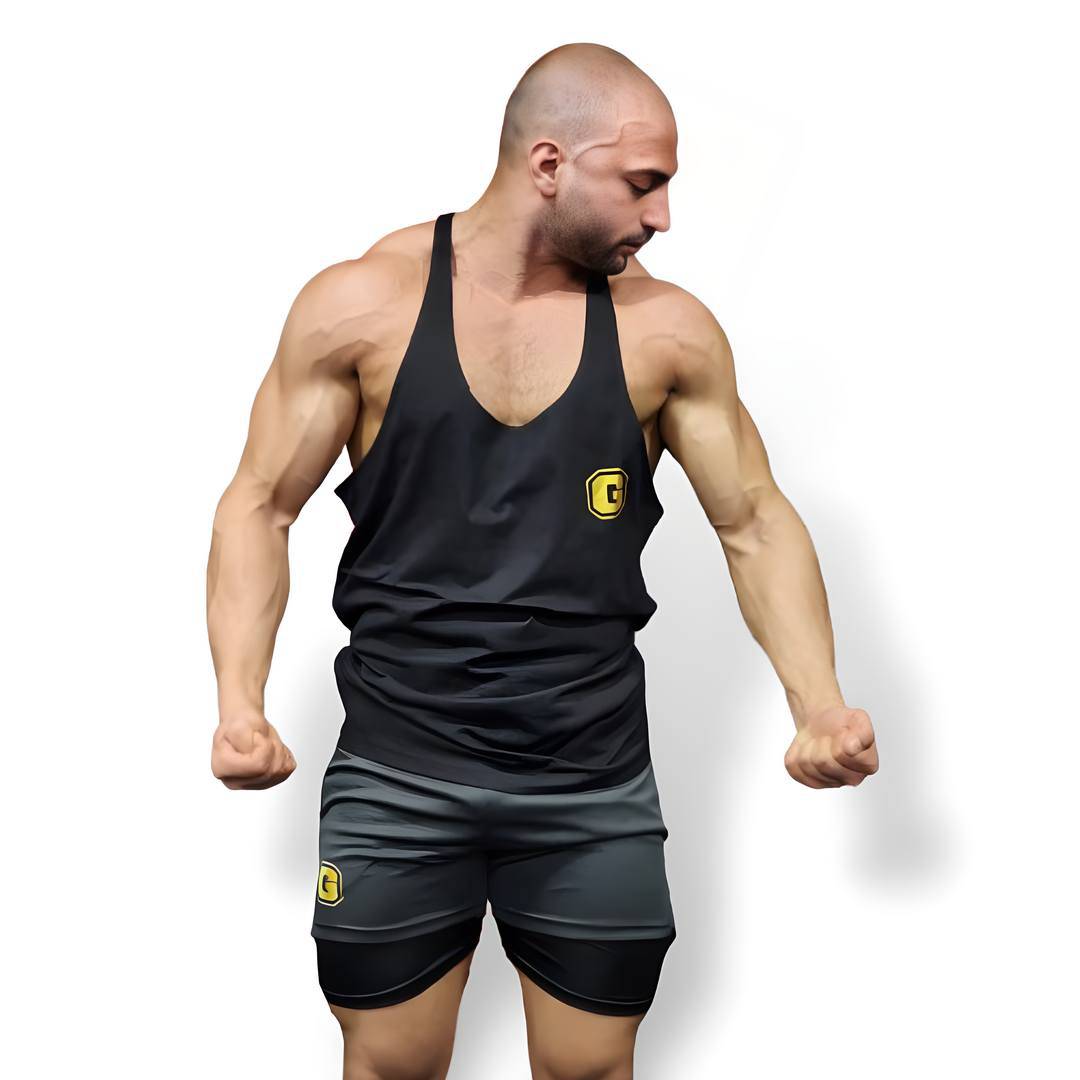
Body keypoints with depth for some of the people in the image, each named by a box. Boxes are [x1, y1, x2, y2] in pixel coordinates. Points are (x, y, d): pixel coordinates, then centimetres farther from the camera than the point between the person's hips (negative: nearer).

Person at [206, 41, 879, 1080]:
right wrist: (240, 704, -12)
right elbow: (259, 508, 0)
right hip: (397, 776, -1)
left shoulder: (667, 331, -3)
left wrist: (821, 707, -9)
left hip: (594, 790, 1)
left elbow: (757, 524, 5)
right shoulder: (360, 305, -6)